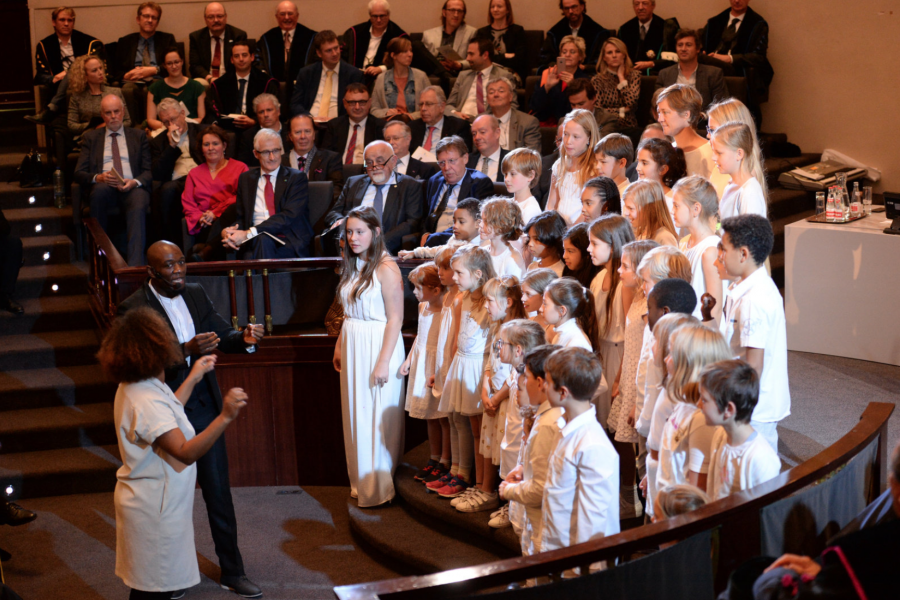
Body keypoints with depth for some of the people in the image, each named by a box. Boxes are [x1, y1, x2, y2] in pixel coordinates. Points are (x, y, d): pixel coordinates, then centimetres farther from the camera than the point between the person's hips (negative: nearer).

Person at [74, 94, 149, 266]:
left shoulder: (138, 136, 22)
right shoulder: (91, 137, 22)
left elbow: (149, 171, 12)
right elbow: (79, 173, 11)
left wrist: (135, 182, -12)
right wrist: (98, 178, -12)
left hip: (132, 187, 0)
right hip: (104, 187, 0)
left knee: (138, 207, -36)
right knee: (100, 190, -38)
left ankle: (135, 265, -45)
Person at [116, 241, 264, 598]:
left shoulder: (195, 295, 2)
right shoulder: (134, 309, -16)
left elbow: (222, 334, 8)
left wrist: (246, 338, -13)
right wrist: (185, 351, -38)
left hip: (204, 406, 5)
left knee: (219, 491, 11)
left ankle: (232, 571, 22)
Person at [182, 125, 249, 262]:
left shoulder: (239, 168, 18)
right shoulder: (194, 173, 29)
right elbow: (187, 204, 18)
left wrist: (216, 213, -10)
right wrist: (199, 218, -6)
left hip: (230, 221, -2)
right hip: (205, 228, 2)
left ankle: (206, 251, -53)